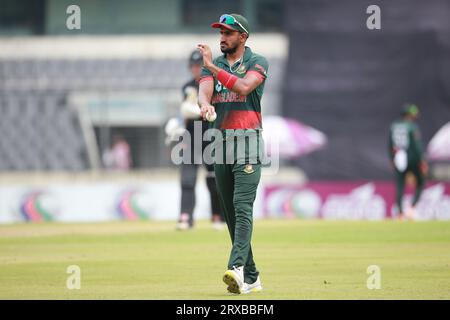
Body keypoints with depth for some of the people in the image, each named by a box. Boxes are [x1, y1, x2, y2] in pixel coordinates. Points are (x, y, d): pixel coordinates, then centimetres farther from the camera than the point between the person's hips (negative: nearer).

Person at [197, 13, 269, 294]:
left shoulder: (257, 62, 2)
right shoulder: (213, 65, 15)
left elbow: (243, 87, -17)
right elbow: (204, 90, -5)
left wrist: (213, 67, -18)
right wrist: (205, 104, -28)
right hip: (220, 143, 6)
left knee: (243, 207, -19)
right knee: (230, 213, 5)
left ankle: (237, 268, -33)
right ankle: (251, 277, 11)